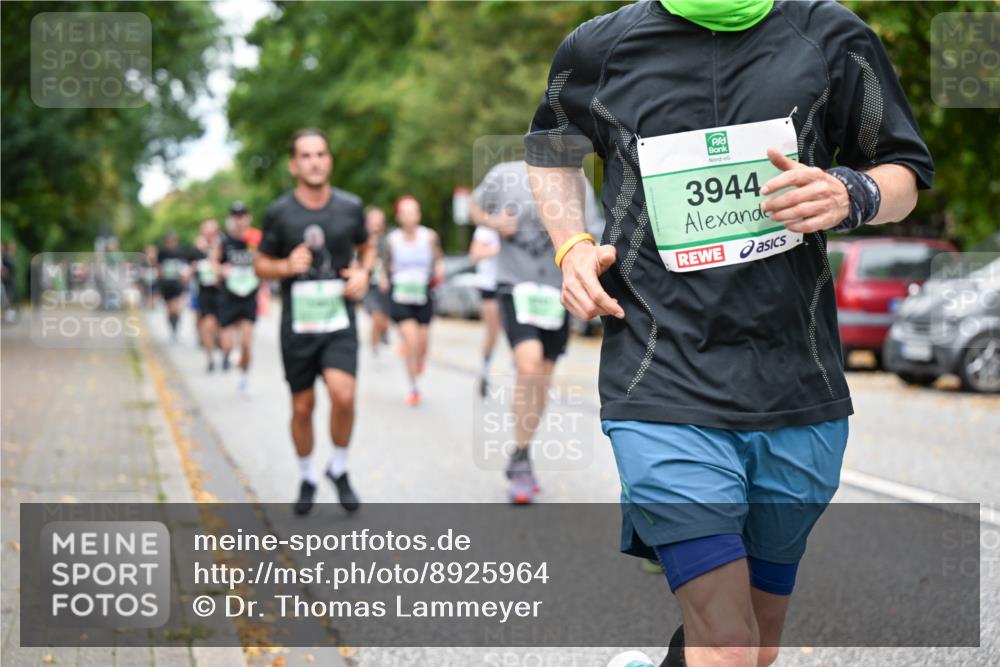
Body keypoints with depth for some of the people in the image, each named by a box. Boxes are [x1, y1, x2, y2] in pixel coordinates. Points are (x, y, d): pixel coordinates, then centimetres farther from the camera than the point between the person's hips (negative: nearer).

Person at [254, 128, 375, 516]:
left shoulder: (351, 207, 2)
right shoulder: (279, 213, -2)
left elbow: (366, 248, 19)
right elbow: (260, 265, 6)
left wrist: (364, 272, -2)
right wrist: (287, 266, -14)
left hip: (339, 324, 0)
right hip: (297, 326, 0)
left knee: (343, 394, -20)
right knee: (302, 407, 7)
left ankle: (339, 469, 4)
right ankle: (306, 479, 30)